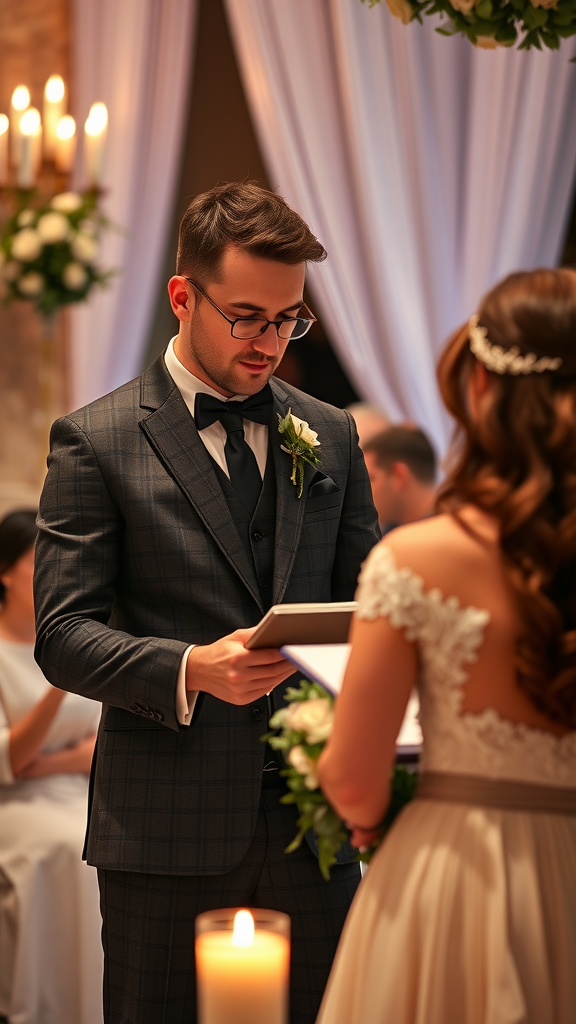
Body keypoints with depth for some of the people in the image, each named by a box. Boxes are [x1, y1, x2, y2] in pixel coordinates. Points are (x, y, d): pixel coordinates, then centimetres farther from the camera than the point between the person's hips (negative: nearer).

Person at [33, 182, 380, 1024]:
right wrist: (190, 670, -23)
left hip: (314, 824, 4)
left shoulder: (331, 437, 12)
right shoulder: (95, 442, -2)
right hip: (166, 830, -3)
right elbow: (63, 636, -6)